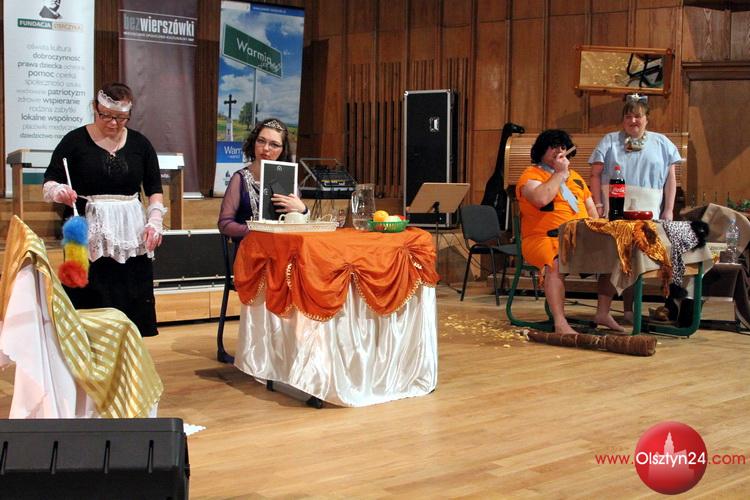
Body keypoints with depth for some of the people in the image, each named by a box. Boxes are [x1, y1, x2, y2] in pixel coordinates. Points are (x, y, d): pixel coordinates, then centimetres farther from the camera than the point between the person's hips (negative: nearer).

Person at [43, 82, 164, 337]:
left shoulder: (139, 144, 10)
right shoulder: (75, 141, 1)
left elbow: (154, 189, 14)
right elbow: (48, 184, -2)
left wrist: (155, 220, -2)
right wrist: (58, 191, -25)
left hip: (131, 237, 3)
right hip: (89, 236, -2)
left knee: (132, 309, 0)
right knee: (89, 309, -5)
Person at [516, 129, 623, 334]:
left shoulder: (575, 176, 25)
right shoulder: (531, 175, 2)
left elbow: (590, 207, 25)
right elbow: (540, 199, -20)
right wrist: (560, 173, -8)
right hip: (545, 239, -7)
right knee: (557, 262, -37)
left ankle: (603, 313, 0)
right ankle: (560, 323, -38)